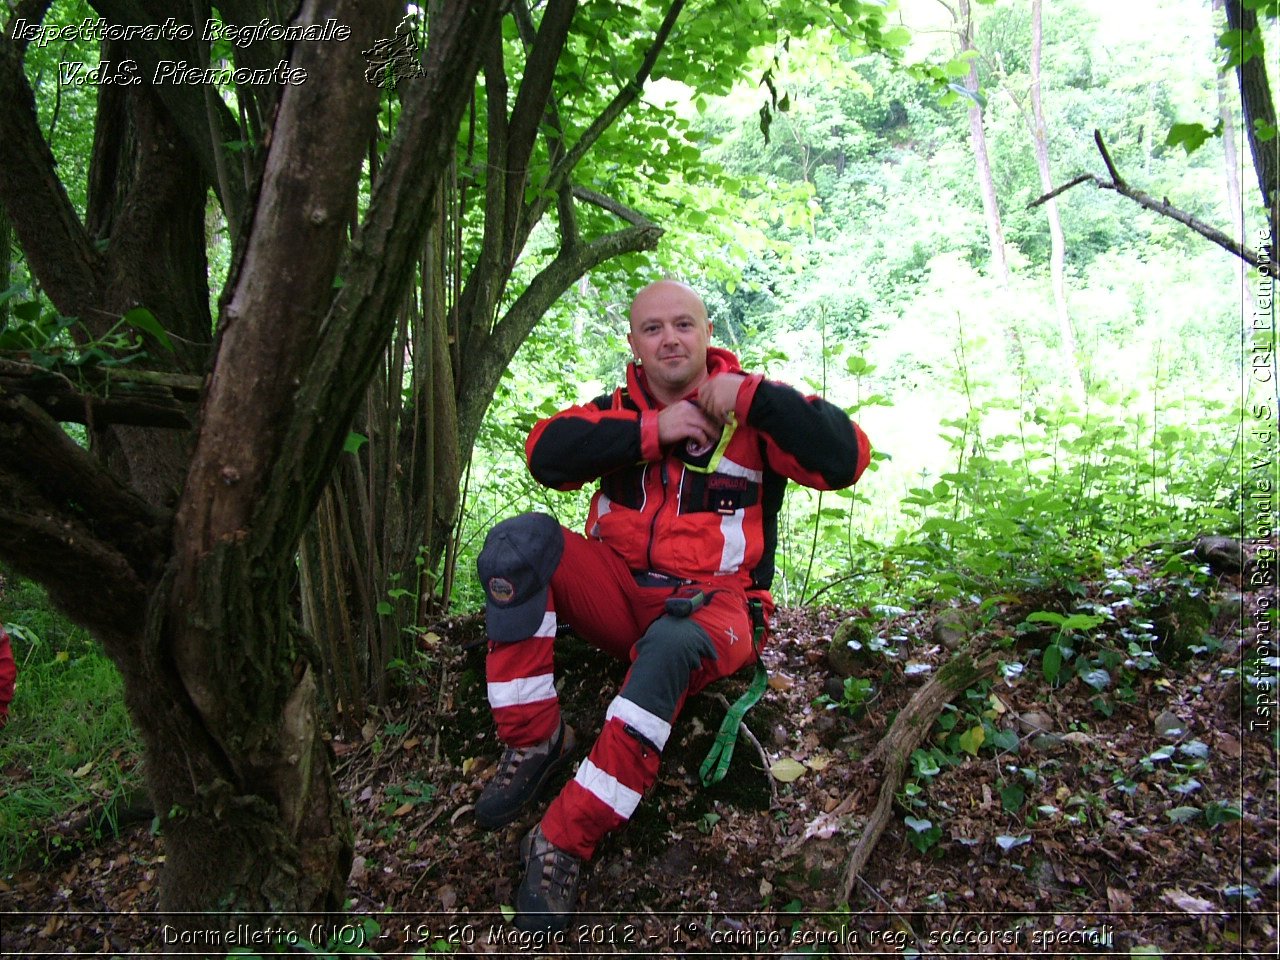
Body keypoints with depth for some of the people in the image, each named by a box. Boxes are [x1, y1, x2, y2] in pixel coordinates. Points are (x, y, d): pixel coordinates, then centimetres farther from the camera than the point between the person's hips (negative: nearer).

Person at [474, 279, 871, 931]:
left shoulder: (752, 412, 1)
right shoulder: (621, 408, 10)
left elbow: (845, 459, -13)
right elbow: (546, 456, -9)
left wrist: (753, 397, -17)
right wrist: (650, 431, -16)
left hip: (710, 601, -3)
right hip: (615, 590, 4)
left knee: (669, 648, -39)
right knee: (520, 542, -23)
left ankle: (561, 845, -28)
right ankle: (533, 741, -16)